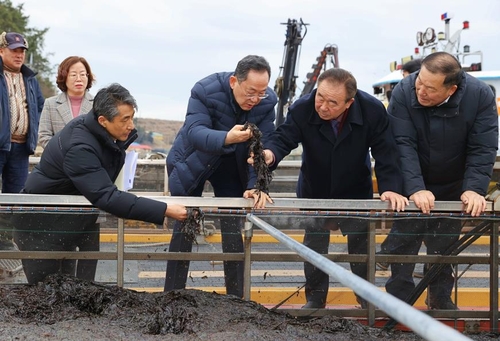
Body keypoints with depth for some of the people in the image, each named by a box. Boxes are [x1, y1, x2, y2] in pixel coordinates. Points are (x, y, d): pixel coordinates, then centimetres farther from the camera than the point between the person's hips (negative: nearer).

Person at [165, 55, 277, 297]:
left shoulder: (267, 102, -20)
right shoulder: (205, 90, -30)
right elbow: (194, 132, -41)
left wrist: (255, 185, -33)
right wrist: (227, 138, -60)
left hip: (230, 167, 3)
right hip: (191, 163, -2)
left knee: (232, 230, 0)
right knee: (184, 228, -1)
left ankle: (236, 298, 10)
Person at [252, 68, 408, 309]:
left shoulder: (373, 111, -26)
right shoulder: (302, 109, -26)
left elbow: (385, 152, -22)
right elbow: (284, 138, -29)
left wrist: (390, 188, -34)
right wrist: (270, 153, -53)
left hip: (356, 191, 0)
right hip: (314, 190, 1)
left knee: (361, 243, 8)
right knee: (314, 244, 9)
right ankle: (315, 298, 23)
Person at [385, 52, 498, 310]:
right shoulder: (404, 92, -24)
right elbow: (403, 144, -28)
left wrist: (474, 189, -30)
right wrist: (415, 189, -35)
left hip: (452, 188, 1)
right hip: (412, 185, -1)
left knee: (445, 245, 11)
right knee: (404, 242, 1)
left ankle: (441, 298, 28)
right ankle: (398, 299, 14)